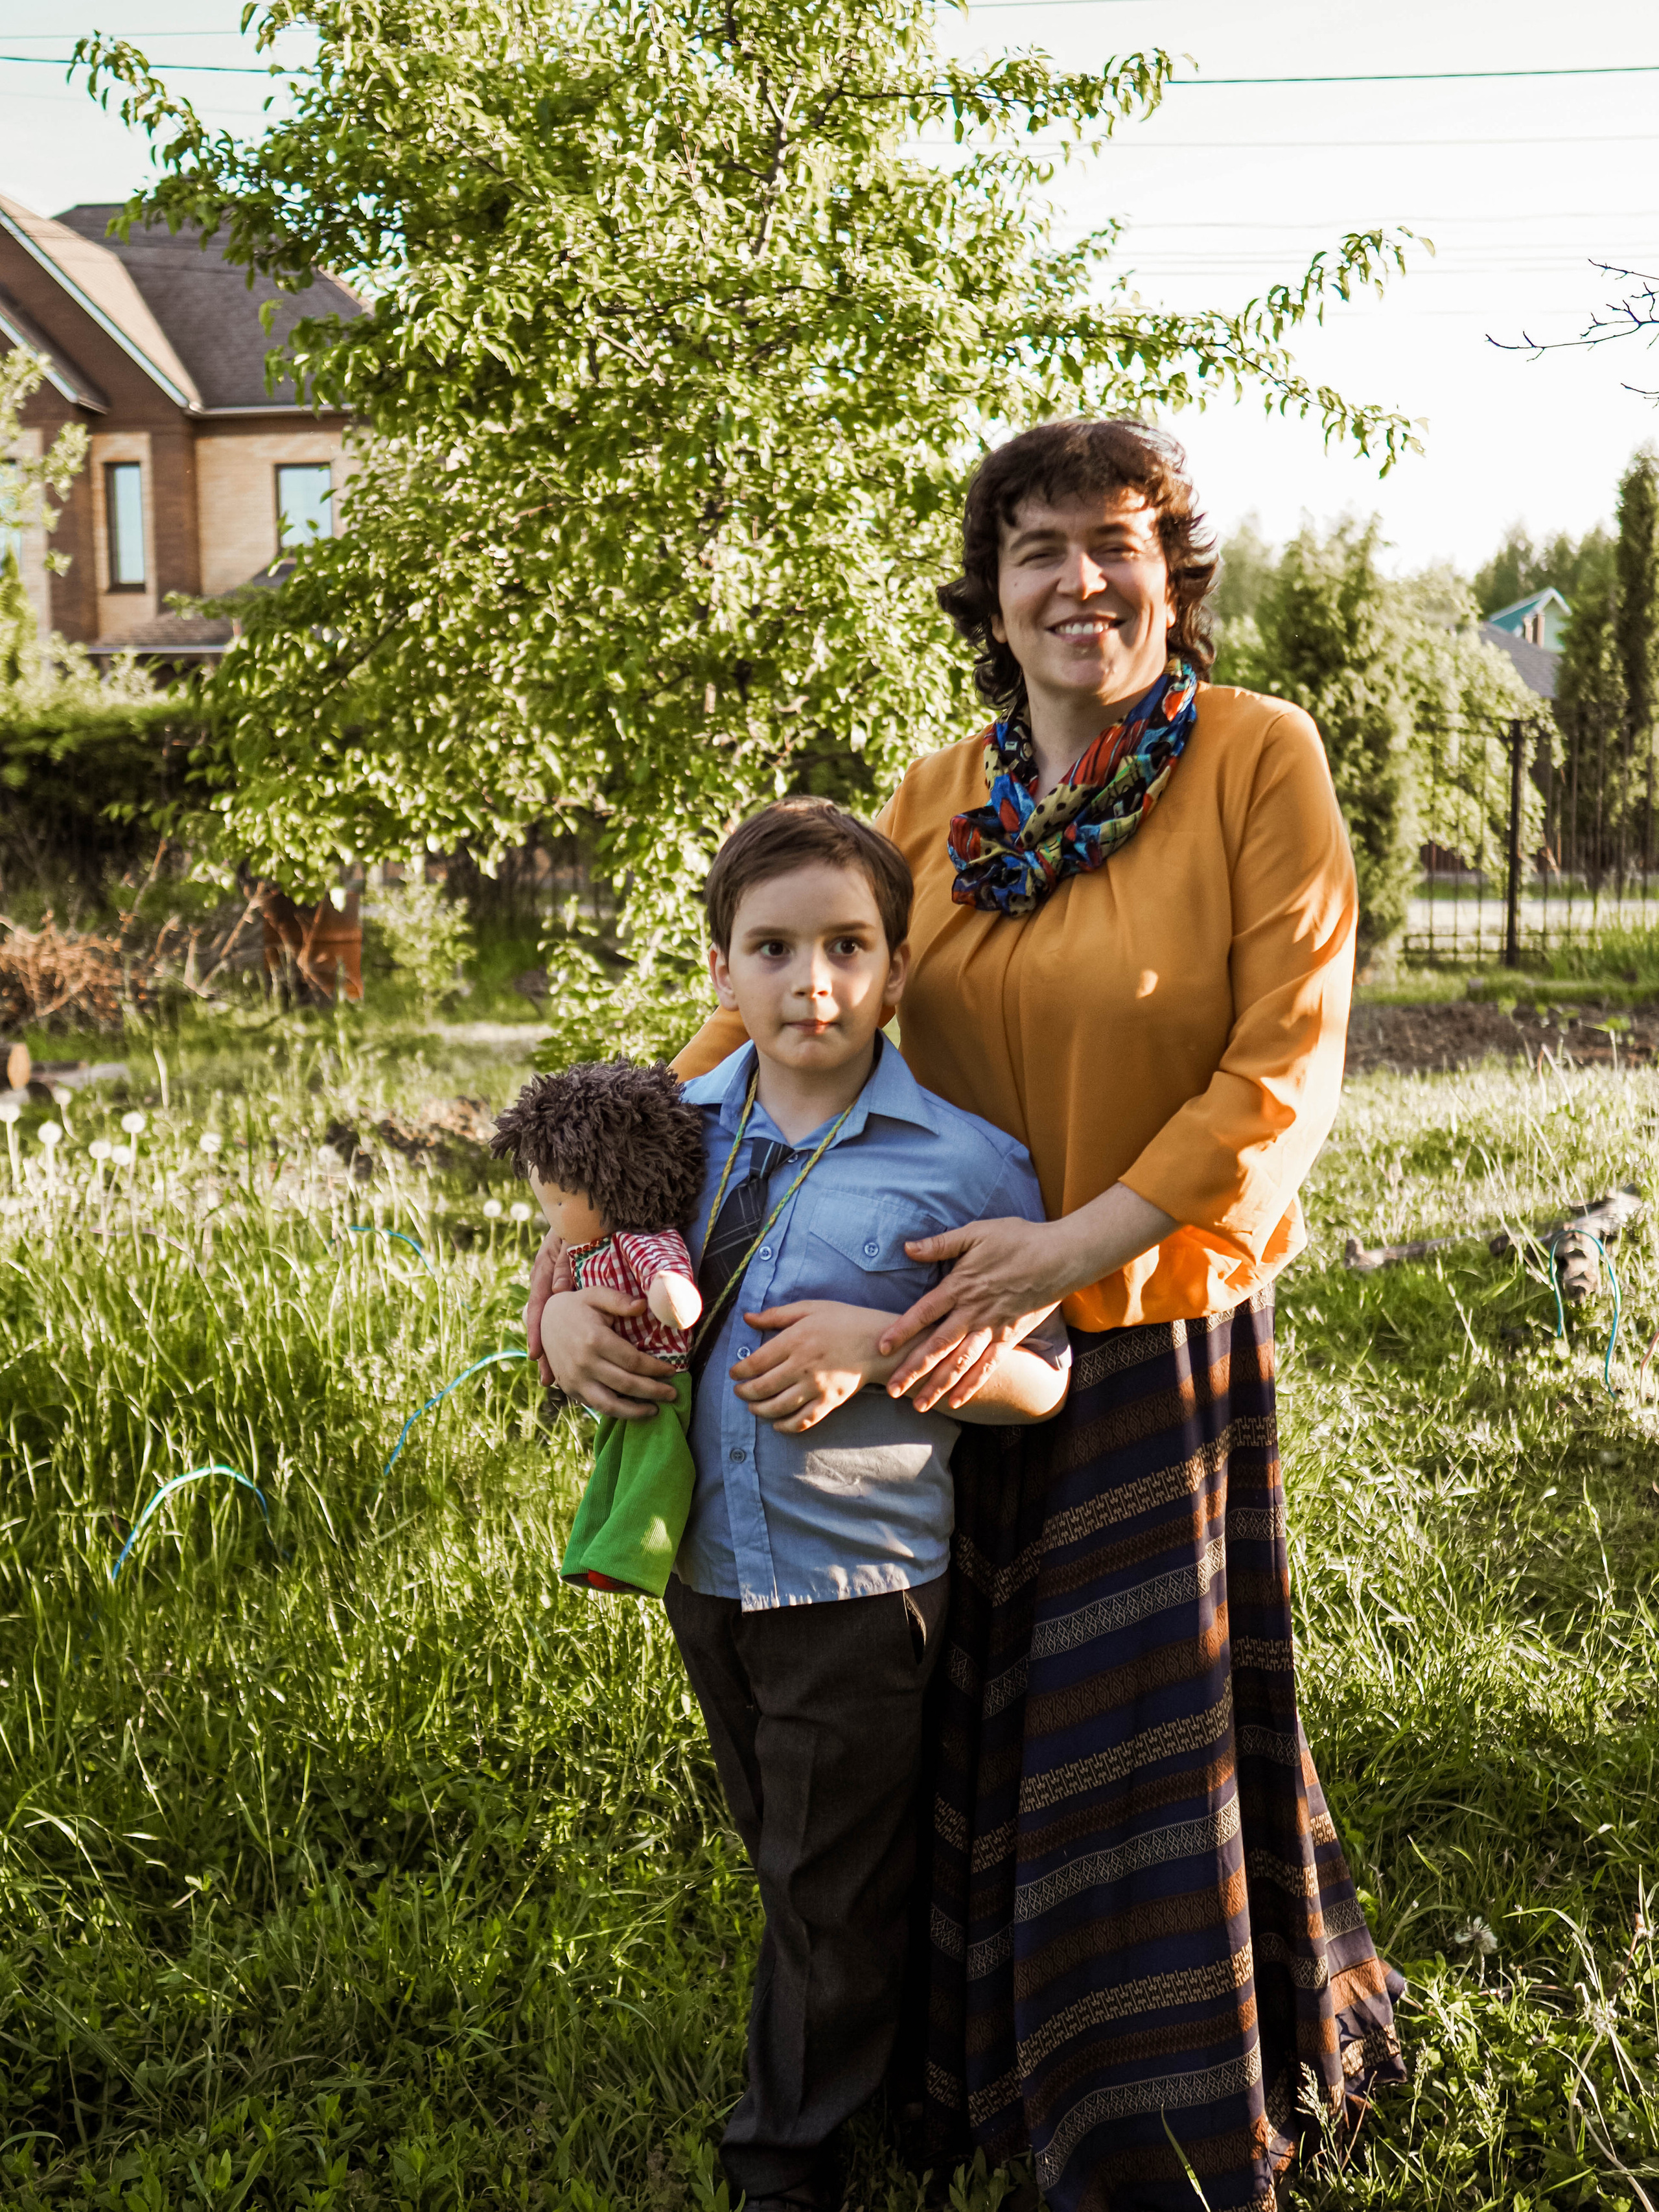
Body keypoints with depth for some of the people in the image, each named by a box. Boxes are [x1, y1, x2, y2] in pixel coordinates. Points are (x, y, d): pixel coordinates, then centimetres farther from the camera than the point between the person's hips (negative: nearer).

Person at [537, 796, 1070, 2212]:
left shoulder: (965, 1162, -15)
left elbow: (1041, 1380, -11)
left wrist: (882, 1343, -26)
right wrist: (563, 1315, -8)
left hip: (861, 1584, -5)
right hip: (705, 1566, 5)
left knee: (835, 1885, 12)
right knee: (781, 1857, 24)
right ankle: (863, 2052, 50)